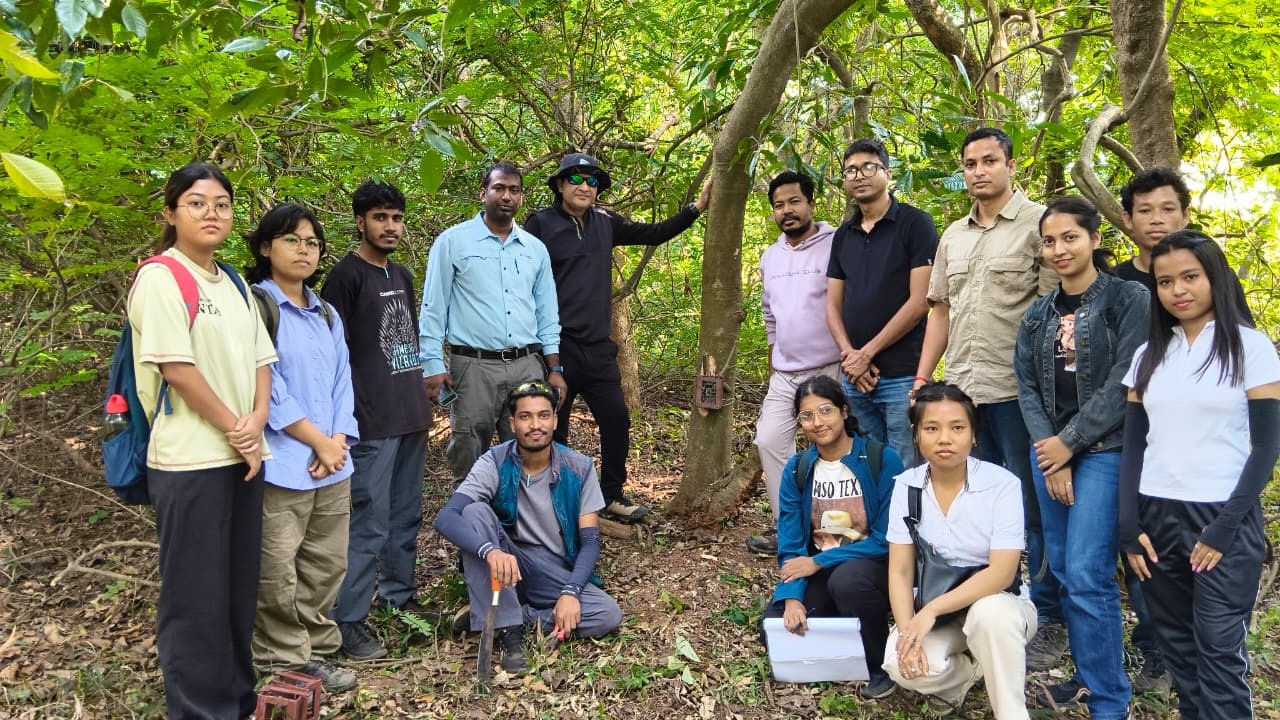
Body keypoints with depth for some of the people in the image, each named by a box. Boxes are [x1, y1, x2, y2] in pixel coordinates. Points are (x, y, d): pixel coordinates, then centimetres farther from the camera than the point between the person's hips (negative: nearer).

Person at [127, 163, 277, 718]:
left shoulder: (233, 282, 13)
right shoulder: (160, 278, -9)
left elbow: (260, 358, 12)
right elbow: (177, 367, -15)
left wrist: (256, 423, -4)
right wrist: (233, 428, -10)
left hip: (242, 454, 7)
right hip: (191, 459, -7)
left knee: (240, 587, 14)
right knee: (196, 595, 1)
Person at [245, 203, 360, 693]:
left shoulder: (326, 314, 16)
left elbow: (342, 382, 12)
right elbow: (266, 388, -14)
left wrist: (339, 442, -4)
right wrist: (320, 442, -11)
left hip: (333, 465, 7)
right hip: (281, 465, -7)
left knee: (327, 567, 13)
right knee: (278, 576, 2)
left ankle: (315, 652, 28)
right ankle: (283, 665, 17)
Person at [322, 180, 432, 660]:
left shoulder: (402, 276, 15)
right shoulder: (346, 275, -8)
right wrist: (352, 416, -15)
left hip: (411, 418, 8)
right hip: (373, 422, -8)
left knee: (406, 516, 15)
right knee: (369, 523, -5)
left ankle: (399, 595, 29)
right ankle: (348, 620, 6)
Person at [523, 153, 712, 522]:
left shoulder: (605, 223, 10)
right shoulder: (542, 223, -5)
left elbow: (655, 234, 15)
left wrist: (697, 207, 8)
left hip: (598, 348, 5)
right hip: (557, 347, -5)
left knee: (617, 421, 9)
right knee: (553, 430, 4)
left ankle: (612, 495, 26)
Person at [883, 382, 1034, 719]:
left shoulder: (1003, 484, -16)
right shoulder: (906, 486, -7)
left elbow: (1001, 573, -23)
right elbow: (900, 571, -8)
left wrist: (932, 609, -31)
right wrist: (907, 632, -23)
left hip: (996, 603, -2)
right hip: (933, 609, 3)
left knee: (989, 613, -38)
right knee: (902, 666, -27)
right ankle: (977, 667, 4)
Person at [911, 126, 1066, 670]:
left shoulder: (1038, 223, -4)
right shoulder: (953, 236, 17)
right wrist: (922, 379, 13)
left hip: (1017, 391, -6)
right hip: (962, 390, 6)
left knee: (1033, 508, 2)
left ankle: (1048, 622, 15)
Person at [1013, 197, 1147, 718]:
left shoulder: (1129, 300, -3)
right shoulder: (1037, 316, 12)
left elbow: (1123, 384, -11)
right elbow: (1027, 388, 7)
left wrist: (1069, 443, -11)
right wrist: (1048, 452, -6)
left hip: (1104, 450, -5)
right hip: (1050, 452, 5)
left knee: (1087, 574, -10)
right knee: (1063, 571, 9)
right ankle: (1089, 677, 25)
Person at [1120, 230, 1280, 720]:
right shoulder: (1148, 355, 9)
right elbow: (1133, 446, 9)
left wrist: (1225, 527, -11)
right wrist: (1129, 525, 1)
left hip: (1223, 518, -3)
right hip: (1157, 516, 4)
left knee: (1219, 649, -2)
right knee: (1176, 643, 9)